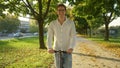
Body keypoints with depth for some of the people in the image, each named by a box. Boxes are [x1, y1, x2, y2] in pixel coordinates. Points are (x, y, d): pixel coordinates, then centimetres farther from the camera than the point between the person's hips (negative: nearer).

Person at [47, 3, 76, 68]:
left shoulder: (71, 23, -5)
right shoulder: (52, 24, 0)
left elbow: (73, 36, -12)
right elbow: (49, 37, -7)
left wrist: (71, 47, -28)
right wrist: (49, 48, -24)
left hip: (67, 51, -1)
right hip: (57, 51, 2)